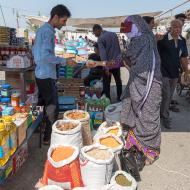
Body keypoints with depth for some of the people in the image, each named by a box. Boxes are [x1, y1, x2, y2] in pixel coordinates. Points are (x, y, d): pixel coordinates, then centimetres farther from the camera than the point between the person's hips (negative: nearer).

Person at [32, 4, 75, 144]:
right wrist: (64, 61, -20)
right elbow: (46, 55, -27)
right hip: (47, 75, -10)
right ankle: (48, 137, 7)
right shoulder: (49, 32, -16)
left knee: (45, 105, 19)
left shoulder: (42, 29, 14)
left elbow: (35, 50, 22)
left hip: (41, 74, 10)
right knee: (53, 108, -2)